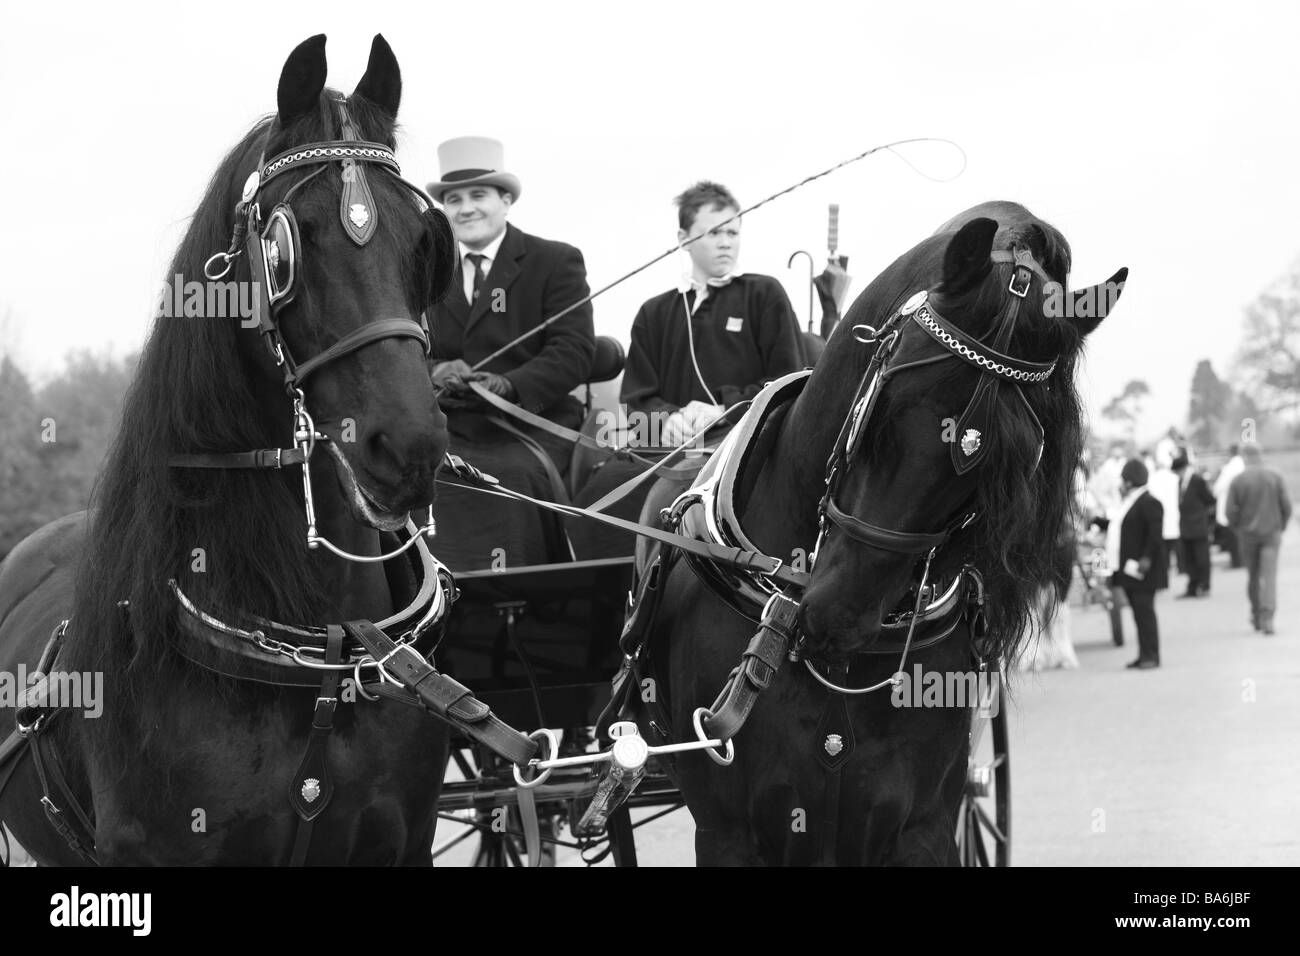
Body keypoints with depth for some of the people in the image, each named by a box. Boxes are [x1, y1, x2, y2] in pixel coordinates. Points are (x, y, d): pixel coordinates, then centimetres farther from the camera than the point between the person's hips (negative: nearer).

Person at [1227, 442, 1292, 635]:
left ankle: (1256, 616, 21)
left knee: (1253, 575, 14)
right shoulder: (1275, 477, -3)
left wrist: (1237, 531, 8)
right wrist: (1281, 527, 11)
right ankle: (1267, 619, -14)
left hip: (1248, 533, 0)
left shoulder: (1237, 481, -6)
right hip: (1271, 532, 0)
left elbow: (1231, 511, -8)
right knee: (1269, 576, -3)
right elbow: (1286, 505, -3)